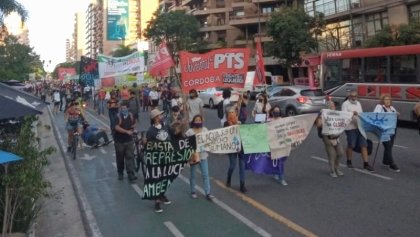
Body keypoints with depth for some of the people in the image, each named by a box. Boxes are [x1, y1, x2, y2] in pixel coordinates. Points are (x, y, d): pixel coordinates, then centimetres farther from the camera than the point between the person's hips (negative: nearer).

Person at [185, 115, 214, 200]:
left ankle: (208, 193, 6)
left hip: (203, 155, 2)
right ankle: (193, 192, 25)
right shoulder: (189, 132, -7)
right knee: (192, 175, 11)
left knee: (205, 174, 2)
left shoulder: (205, 130, 3)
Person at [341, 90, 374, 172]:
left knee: (364, 145, 0)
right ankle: (349, 162, 22)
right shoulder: (345, 104, -3)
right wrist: (352, 113, -29)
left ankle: (366, 164, 3)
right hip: (350, 128, -6)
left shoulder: (358, 103, 18)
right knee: (351, 146, 3)